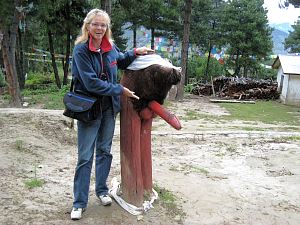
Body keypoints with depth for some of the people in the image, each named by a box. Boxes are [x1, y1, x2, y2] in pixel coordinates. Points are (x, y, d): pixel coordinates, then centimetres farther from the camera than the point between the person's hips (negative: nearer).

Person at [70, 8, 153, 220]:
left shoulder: (110, 47, 2)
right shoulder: (81, 50, -15)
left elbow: (121, 61, 24)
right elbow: (91, 82, -22)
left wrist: (135, 52, 6)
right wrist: (120, 90, -19)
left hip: (109, 107, 5)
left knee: (104, 151, 16)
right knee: (85, 157, 1)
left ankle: (102, 190, 34)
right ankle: (79, 202, 15)